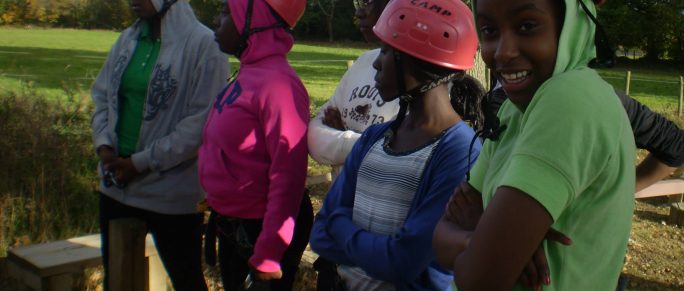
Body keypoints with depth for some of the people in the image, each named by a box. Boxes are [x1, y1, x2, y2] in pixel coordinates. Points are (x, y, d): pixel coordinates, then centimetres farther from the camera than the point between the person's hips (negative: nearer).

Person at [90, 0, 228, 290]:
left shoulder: (203, 44, -14)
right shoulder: (128, 39, 6)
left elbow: (202, 121, -18)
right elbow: (102, 96, 12)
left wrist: (142, 163, -17)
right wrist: (103, 144, -6)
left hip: (171, 191, -6)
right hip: (115, 185, 6)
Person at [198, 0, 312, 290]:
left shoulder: (278, 84, -24)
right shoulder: (248, 74, 3)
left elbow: (287, 174, -26)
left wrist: (267, 255, -23)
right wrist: (219, 211, 15)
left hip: (261, 229, -9)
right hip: (230, 223, 9)